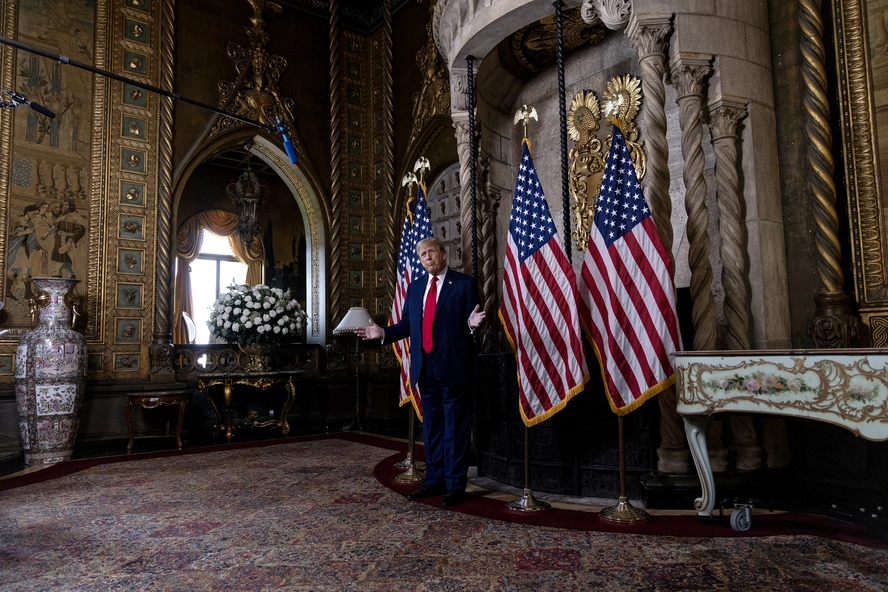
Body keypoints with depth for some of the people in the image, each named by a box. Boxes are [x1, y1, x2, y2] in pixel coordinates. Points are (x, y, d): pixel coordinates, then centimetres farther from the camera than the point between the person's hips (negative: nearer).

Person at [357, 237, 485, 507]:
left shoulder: (465, 283, -2)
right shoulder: (415, 288, 14)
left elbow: (472, 320, -5)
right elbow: (407, 323, 13)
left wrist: (473, 323, -27)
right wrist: (383, 332, 2)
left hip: (452, 366, -6)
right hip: (425, 367, 6)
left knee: (454, 428, 1)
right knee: (431, 427, 15)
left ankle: (455, 485, 12)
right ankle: (434, 481, 26)